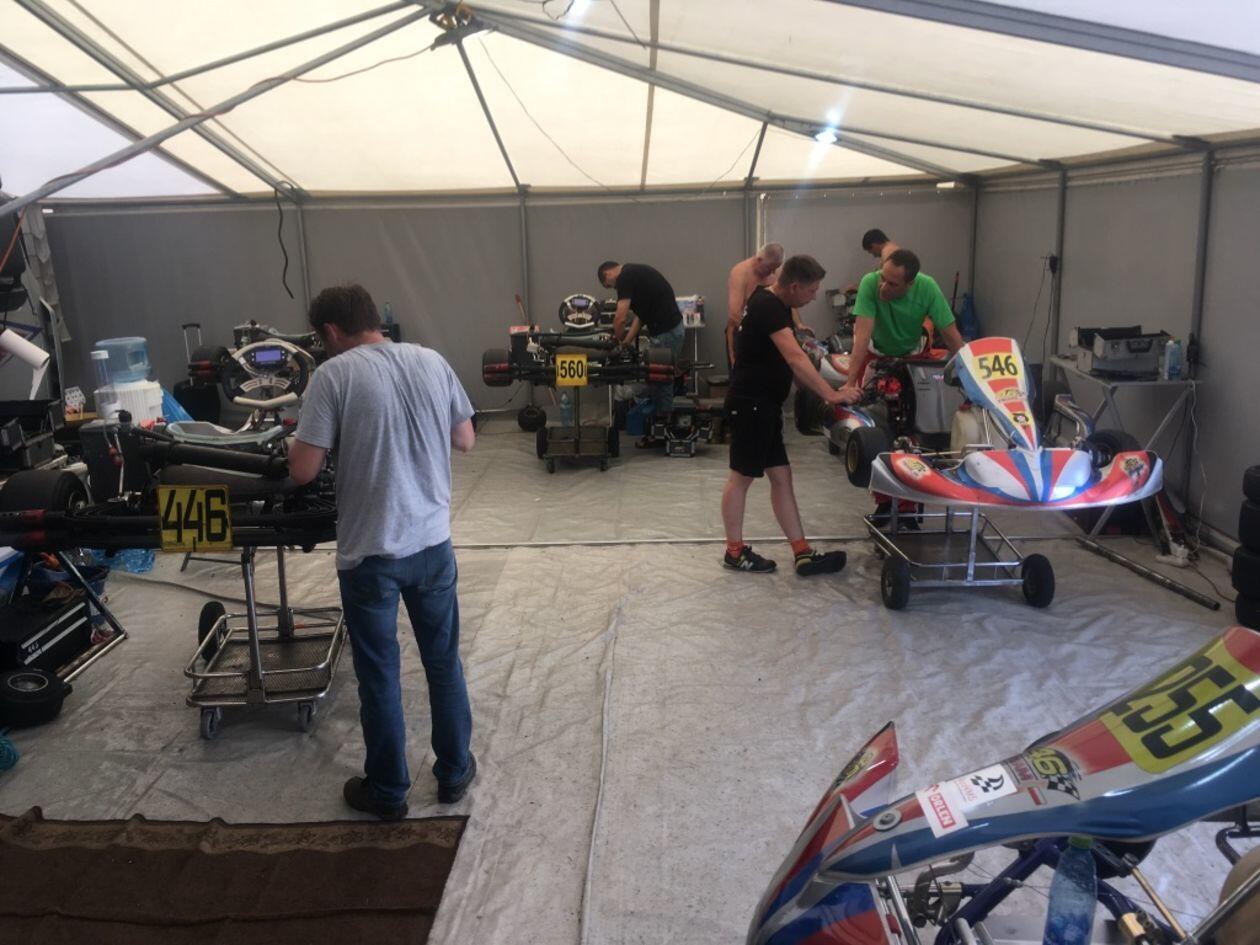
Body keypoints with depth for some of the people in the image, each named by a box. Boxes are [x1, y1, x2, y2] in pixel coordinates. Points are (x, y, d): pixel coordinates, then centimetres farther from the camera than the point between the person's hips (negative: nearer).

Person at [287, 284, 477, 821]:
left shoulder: (335, 374, -11)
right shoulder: (432, 362, 1)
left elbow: (302, 471, -13)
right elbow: (465, 441, 10)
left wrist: (343, 444, 7)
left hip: (370, 553, -4)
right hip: (433, 543, 4)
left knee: (379, 677, 11)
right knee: (444, 663, 18)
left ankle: (388, 792, 27)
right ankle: (454, 772, 33)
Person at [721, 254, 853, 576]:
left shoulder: (775, 304, 14)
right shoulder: (767, 306, -18)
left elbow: (786, 362, 19)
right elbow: (795, 358, -29)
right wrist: (829, 394, -30)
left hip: (765, 405, 10)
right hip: (750, 404, -10)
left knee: (781, 477, 7)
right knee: (741, 476, 2)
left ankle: (802, 553, 9)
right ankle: (734, 551, 15)